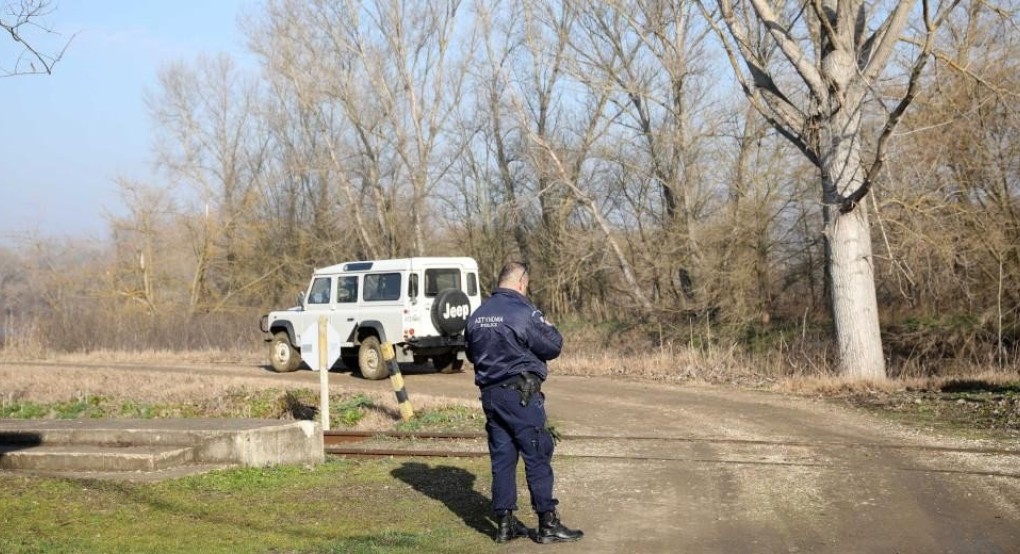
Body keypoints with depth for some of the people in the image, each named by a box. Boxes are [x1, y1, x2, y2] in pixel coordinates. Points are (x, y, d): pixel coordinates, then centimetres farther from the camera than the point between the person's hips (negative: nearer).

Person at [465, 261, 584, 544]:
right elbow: (553, 347, -9)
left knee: (502, 457, 10)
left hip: (489, 393, 7)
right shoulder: (523, 312, -13)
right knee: (537, 456, -2)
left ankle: (505, 523, 11)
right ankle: (548, 523, -1)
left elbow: (472, 354, 20)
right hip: (520, 394, -7)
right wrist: (550, 329, 10)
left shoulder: (477, 315, 9)